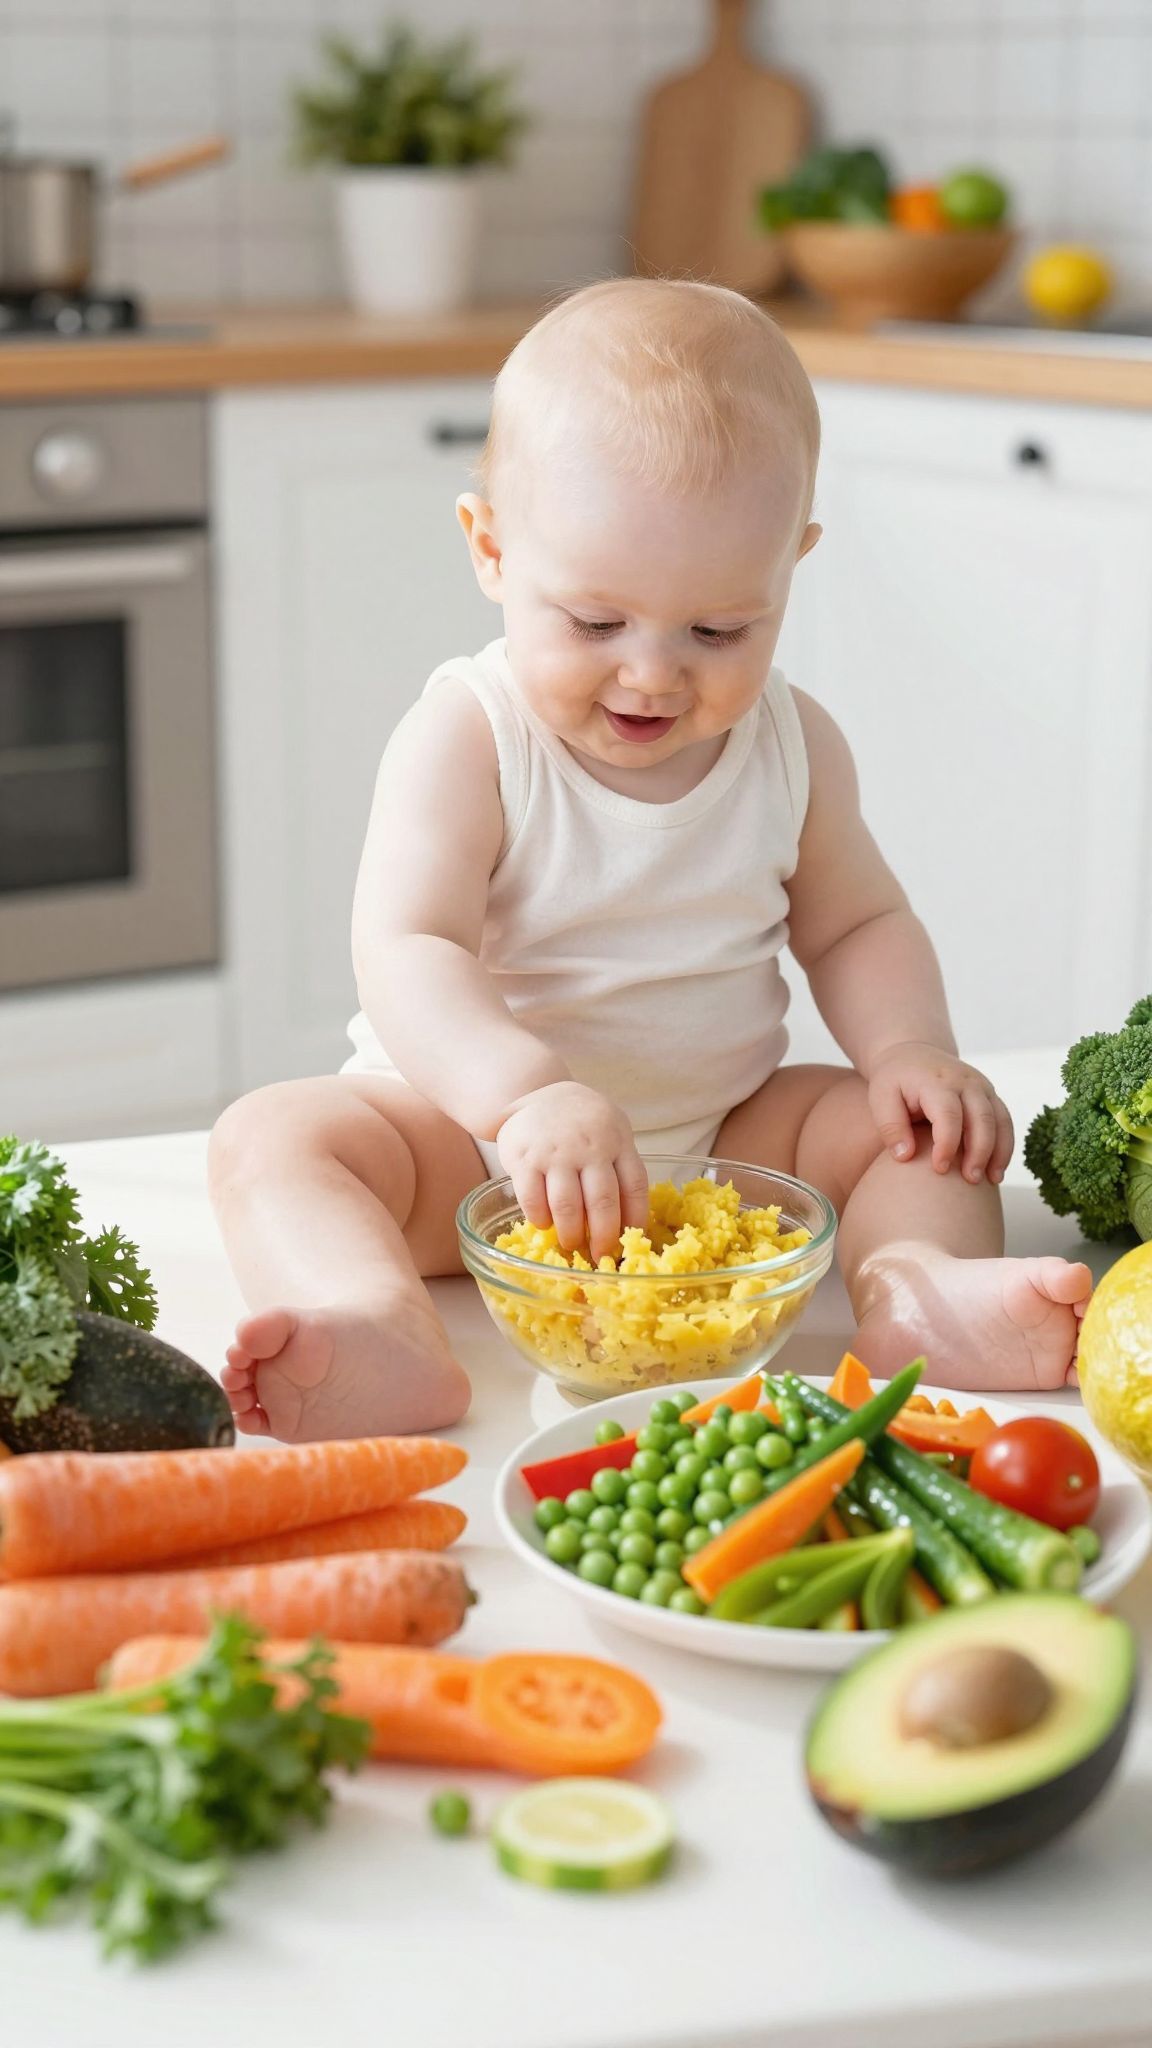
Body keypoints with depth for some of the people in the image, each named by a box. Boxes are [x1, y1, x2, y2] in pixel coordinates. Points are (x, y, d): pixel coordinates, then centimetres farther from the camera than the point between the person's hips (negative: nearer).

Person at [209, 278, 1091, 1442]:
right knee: (272, 1136, -26)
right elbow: (405, 953, -27)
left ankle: (915, 1286, -38)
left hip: (724, 1133, 4)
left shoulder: (791, 745, -1)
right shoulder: (466, 739, -16)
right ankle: (383, 1336, -52)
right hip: (478, 1138, -3)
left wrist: (910, 1049, -13)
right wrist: (527, 1093, -45)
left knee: (917, 1125, -12)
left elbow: (856, 923, 9)